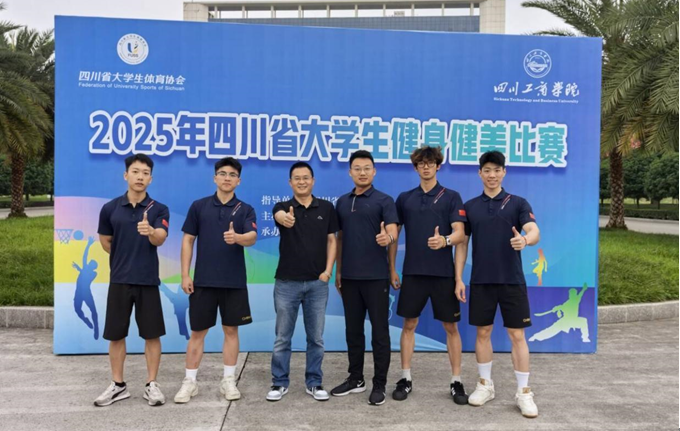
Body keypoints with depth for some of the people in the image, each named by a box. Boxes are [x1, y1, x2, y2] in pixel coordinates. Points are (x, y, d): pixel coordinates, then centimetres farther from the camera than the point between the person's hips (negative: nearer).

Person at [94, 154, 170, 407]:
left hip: (148, 281, -2)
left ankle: (152, 385, 17)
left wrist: (150, 232, -41)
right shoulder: (110, 208, 1)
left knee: (152, 335, 4)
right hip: (119, 280, 2)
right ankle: (118, 386, 24)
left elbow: (160, 240, -21)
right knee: (116, 335, 9)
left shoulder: (159, 210, -4)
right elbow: (106, 242, 13)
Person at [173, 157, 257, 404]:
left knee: (231, 330, 8)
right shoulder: (199, 206, 3)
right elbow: (188, 240, 3)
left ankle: (229, 380, 20)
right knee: (198, 331, 7)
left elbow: (252, 237, -15)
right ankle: (190, 381, 18)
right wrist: (185, 275, -3)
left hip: (234, 282, 0)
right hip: (203, 280, 0)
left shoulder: (245, 209, 1)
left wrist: (237, 237, -38)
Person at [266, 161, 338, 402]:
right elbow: (280, 216, -29)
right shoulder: (283, 207, -4)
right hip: (287, 282, -1)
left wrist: (328, 270, -6)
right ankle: (280, 383, 22)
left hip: (317, 283, 1)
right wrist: (285, 218, -54)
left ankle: (314, 382, 23)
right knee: (283, 337, 8)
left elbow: (331, 240, 7)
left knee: (316, 337, 9)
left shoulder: (326, 208, 4)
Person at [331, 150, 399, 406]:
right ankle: (355, 378, 26)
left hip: (376, 276, -5)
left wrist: (387, 237, -41)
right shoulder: (342, 202, 11)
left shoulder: (384, 200, -4)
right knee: (353, 329, 13)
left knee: (379, 330, 2)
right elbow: (340, 238, 15)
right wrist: (338, 271, 13)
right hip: (349, 276, 5)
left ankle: (379, 384, 13)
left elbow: (393, 231, -17)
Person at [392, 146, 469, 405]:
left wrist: (444, 240, -30)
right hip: (412, 272, 2)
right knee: (409, 324, 7)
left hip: (443, 273, -2)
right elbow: (394, 233, 11)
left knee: (450, 326, 5)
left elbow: (460, 233, -8)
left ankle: (456, 381, 17)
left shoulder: (451, 197, 1)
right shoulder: (405, 198, 8)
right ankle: (406, 378, 19)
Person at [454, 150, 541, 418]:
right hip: (480, 281, 2)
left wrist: (524, 240, -38)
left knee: (517, 335, 2)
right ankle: (485, 385, 24)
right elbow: (462, 244, 7)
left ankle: (524, 392, 13)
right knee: (483, 333, 9)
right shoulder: (470, 206, 6)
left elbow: (535, 231, -14)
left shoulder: (518, 203, 0)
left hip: (512, 280, -2)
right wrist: (459, 278, 1)